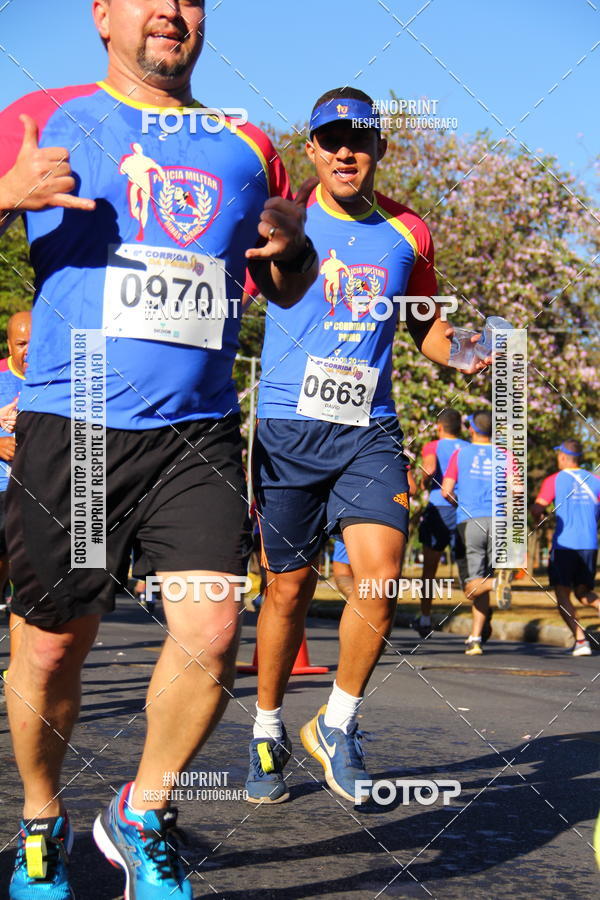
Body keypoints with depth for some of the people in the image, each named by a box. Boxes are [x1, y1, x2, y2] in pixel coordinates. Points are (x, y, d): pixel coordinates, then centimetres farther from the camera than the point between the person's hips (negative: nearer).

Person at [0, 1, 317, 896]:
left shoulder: (245, 147, 15)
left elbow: (287, 290, 25)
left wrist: (292, 245, 2)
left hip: (198, 431, 2)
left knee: (211, 631, -12)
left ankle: (141, 815, 13)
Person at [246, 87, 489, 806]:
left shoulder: (408, 234, 11)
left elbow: (426, 328, 23)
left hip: (370, 430, 2)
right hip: (288, 426, -1)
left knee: (380, 575, -16)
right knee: (289, 587, 4)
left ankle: (337, 725, 6)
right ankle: (267, 732, 25)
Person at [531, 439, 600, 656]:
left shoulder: (554, 480, -1)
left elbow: (537, 508, -9)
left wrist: (538, 519, 12)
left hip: (564, 545, -4)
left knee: (562, 595, 1)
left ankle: (580, 640, -13)